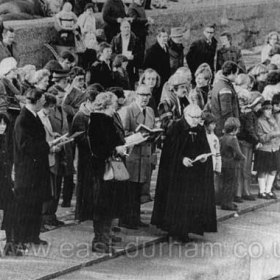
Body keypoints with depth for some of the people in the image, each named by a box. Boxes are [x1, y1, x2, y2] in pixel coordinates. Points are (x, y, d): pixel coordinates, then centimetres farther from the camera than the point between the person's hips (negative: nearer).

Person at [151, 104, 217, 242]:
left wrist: (205, 156, -9)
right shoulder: (175, 128, -6)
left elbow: (206, 148, 13)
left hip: (196, 173, 5)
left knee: (195, 200, 1)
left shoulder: (200, 130, 11)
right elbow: (169, 150, -10)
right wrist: (182, 159, -23)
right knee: (177, 200, -6)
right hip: (177, 172, -5)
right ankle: (174, 229, 3)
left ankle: (183, 230, 7)